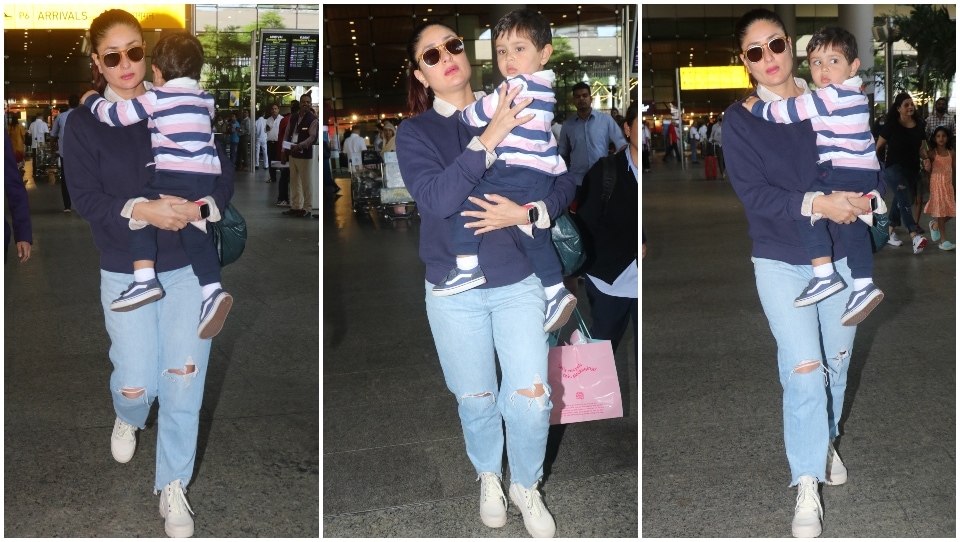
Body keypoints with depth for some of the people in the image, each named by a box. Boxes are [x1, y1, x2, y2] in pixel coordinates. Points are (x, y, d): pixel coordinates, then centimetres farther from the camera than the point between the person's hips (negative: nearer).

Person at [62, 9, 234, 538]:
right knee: (136, 383, 2)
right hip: (126, 273, -1)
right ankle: (129, 418, 42)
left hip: (188, 266, 1)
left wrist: (203, 207, -20)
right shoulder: (83, 123, -1)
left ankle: (172, 486, 21)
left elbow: (222, 171, 1)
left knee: (184, 381, 2)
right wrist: (141, 211, -26)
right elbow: (86, 198, -9)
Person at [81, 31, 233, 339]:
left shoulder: (157, 98, -1)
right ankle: (212, 290, -6)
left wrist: (91, 100, 20)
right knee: (196, 231, 10)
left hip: (174, 175, -6)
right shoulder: (205, 98, 18)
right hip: (208, 176, 6)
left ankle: (145, 280, -4)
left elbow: (115, 115, 1)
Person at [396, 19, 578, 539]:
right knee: (476, 397, 14)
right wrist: (487, 140, -28)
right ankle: (488, 476, 43)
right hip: (454, 291, 0)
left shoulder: (515, 114, -1)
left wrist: (526, 213, -19)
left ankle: (526, 486, 27)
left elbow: (565, 181, 0)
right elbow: (436, 199, -22)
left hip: (519, 282, 1)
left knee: (531, 396, 0)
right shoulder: (415, 132, -5)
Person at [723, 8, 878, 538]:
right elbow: (753, 194, -15)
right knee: (804, 373, -10)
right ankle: (806, 487, 2)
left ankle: (825, 441, 41)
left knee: (837, 362, 16)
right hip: (781, 261, -3)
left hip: (839, 254, 3)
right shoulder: (738, 120, -6)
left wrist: (867, 195, -15)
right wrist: (816, 204, -27)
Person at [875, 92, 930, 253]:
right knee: (905, 201, -21)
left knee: (900, 201, 17)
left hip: (912, 170, 6)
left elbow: (920, 148, 12)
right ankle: (915, 237, -35)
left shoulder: (918, 126, 5)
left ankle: (889, 233, 31)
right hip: (894, 168, -6)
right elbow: (879, 146, -4)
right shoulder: (891, 125, -9)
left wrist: (925, 158, -9)